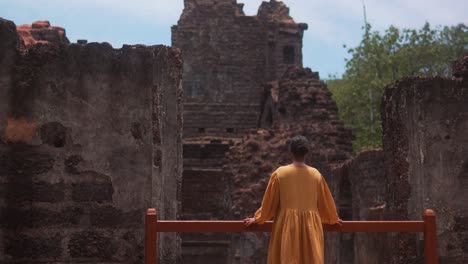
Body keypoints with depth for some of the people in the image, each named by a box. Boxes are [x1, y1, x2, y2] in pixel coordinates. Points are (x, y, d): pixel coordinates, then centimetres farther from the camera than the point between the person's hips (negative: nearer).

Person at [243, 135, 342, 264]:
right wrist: (333, 219, 32)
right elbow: (325, 201, 15)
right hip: (310, 226, 2)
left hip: (286, 226, -1)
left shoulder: (280, 173, -4)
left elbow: (269, 201, 4)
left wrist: (257, 219, 19)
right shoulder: (316, 175, 2)